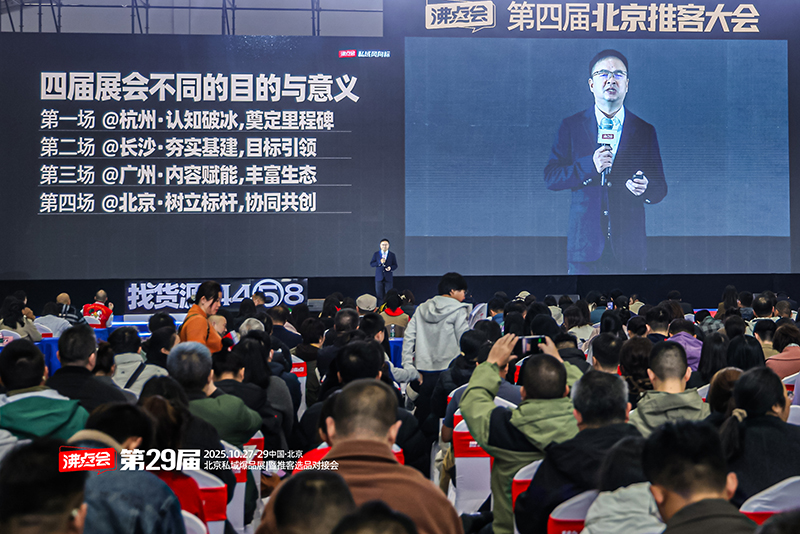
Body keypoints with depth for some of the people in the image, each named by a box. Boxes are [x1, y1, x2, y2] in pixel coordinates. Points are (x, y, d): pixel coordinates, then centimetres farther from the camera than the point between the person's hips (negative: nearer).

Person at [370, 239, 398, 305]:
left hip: (388, 278, 0)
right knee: (379, 295, 0)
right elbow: (371, 264, 1)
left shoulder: (392, 255, 6)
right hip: (379, 277, 0)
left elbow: (395, 265, 6)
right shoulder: (376, 254, 7)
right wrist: (379, 262, -15)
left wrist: (391, 268, -16)